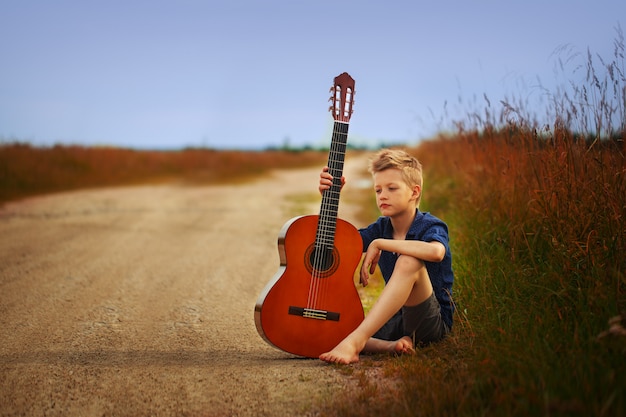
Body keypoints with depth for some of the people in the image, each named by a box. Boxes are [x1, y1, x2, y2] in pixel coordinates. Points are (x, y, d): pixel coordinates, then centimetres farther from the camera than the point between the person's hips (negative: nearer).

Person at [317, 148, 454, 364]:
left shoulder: (430, 226, -11)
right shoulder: (381, 228, 8)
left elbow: (436, 252, -36)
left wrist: (378, 244, -28)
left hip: (434, 322, -6)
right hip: (396, 320, 6)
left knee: (408, 262, -35)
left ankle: (355, 341, -40)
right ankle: (394, 345, -23)